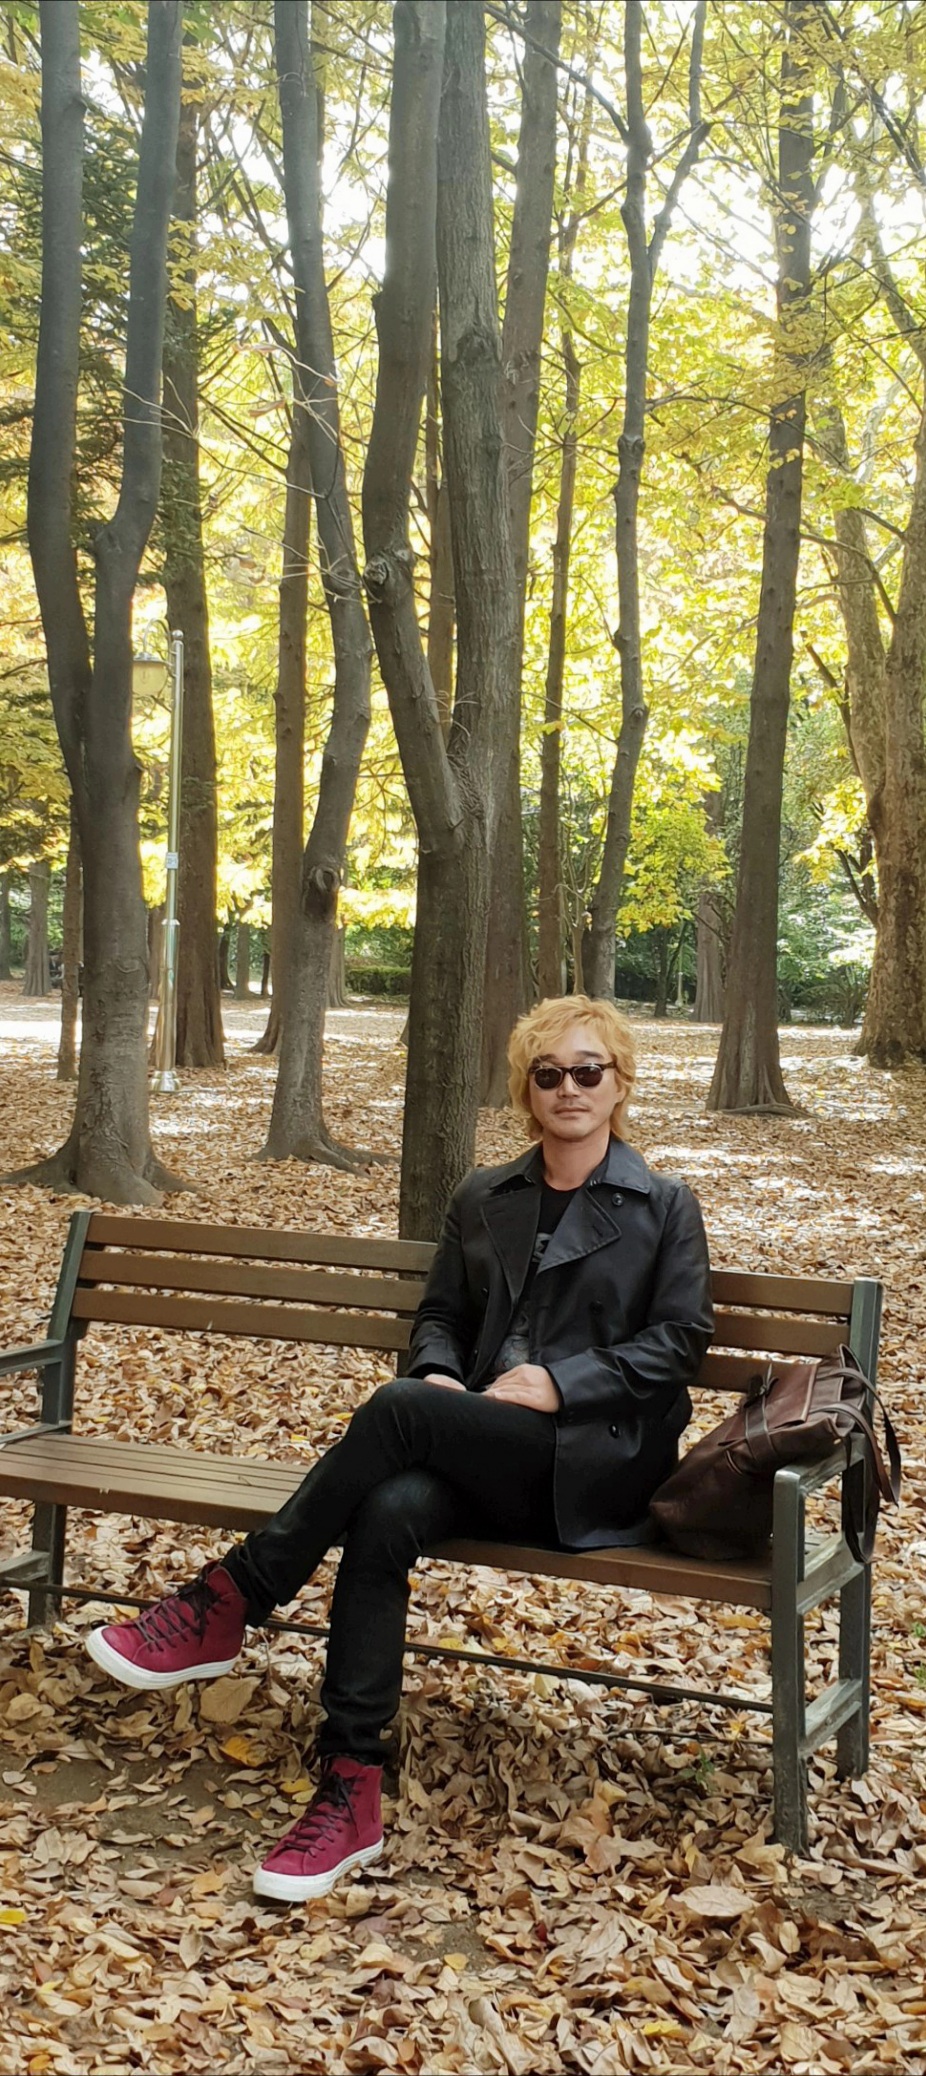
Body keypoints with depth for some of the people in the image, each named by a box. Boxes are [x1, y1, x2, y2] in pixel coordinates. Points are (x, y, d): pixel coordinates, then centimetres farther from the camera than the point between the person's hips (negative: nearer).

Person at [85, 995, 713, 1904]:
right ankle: (350, 1792, -31)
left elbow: (679, 1340, 0)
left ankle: (226, 1604, -23)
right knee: (389, 1511, -34)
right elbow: (438, 1316, 20)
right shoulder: (482, 1199, 19)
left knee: (398, 1409, -32)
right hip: (478, 1452, 4)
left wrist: (560, 1381, -13)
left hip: (594, 1462, -4)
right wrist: (439, 1375, -4)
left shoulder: (664, 1207, 8)